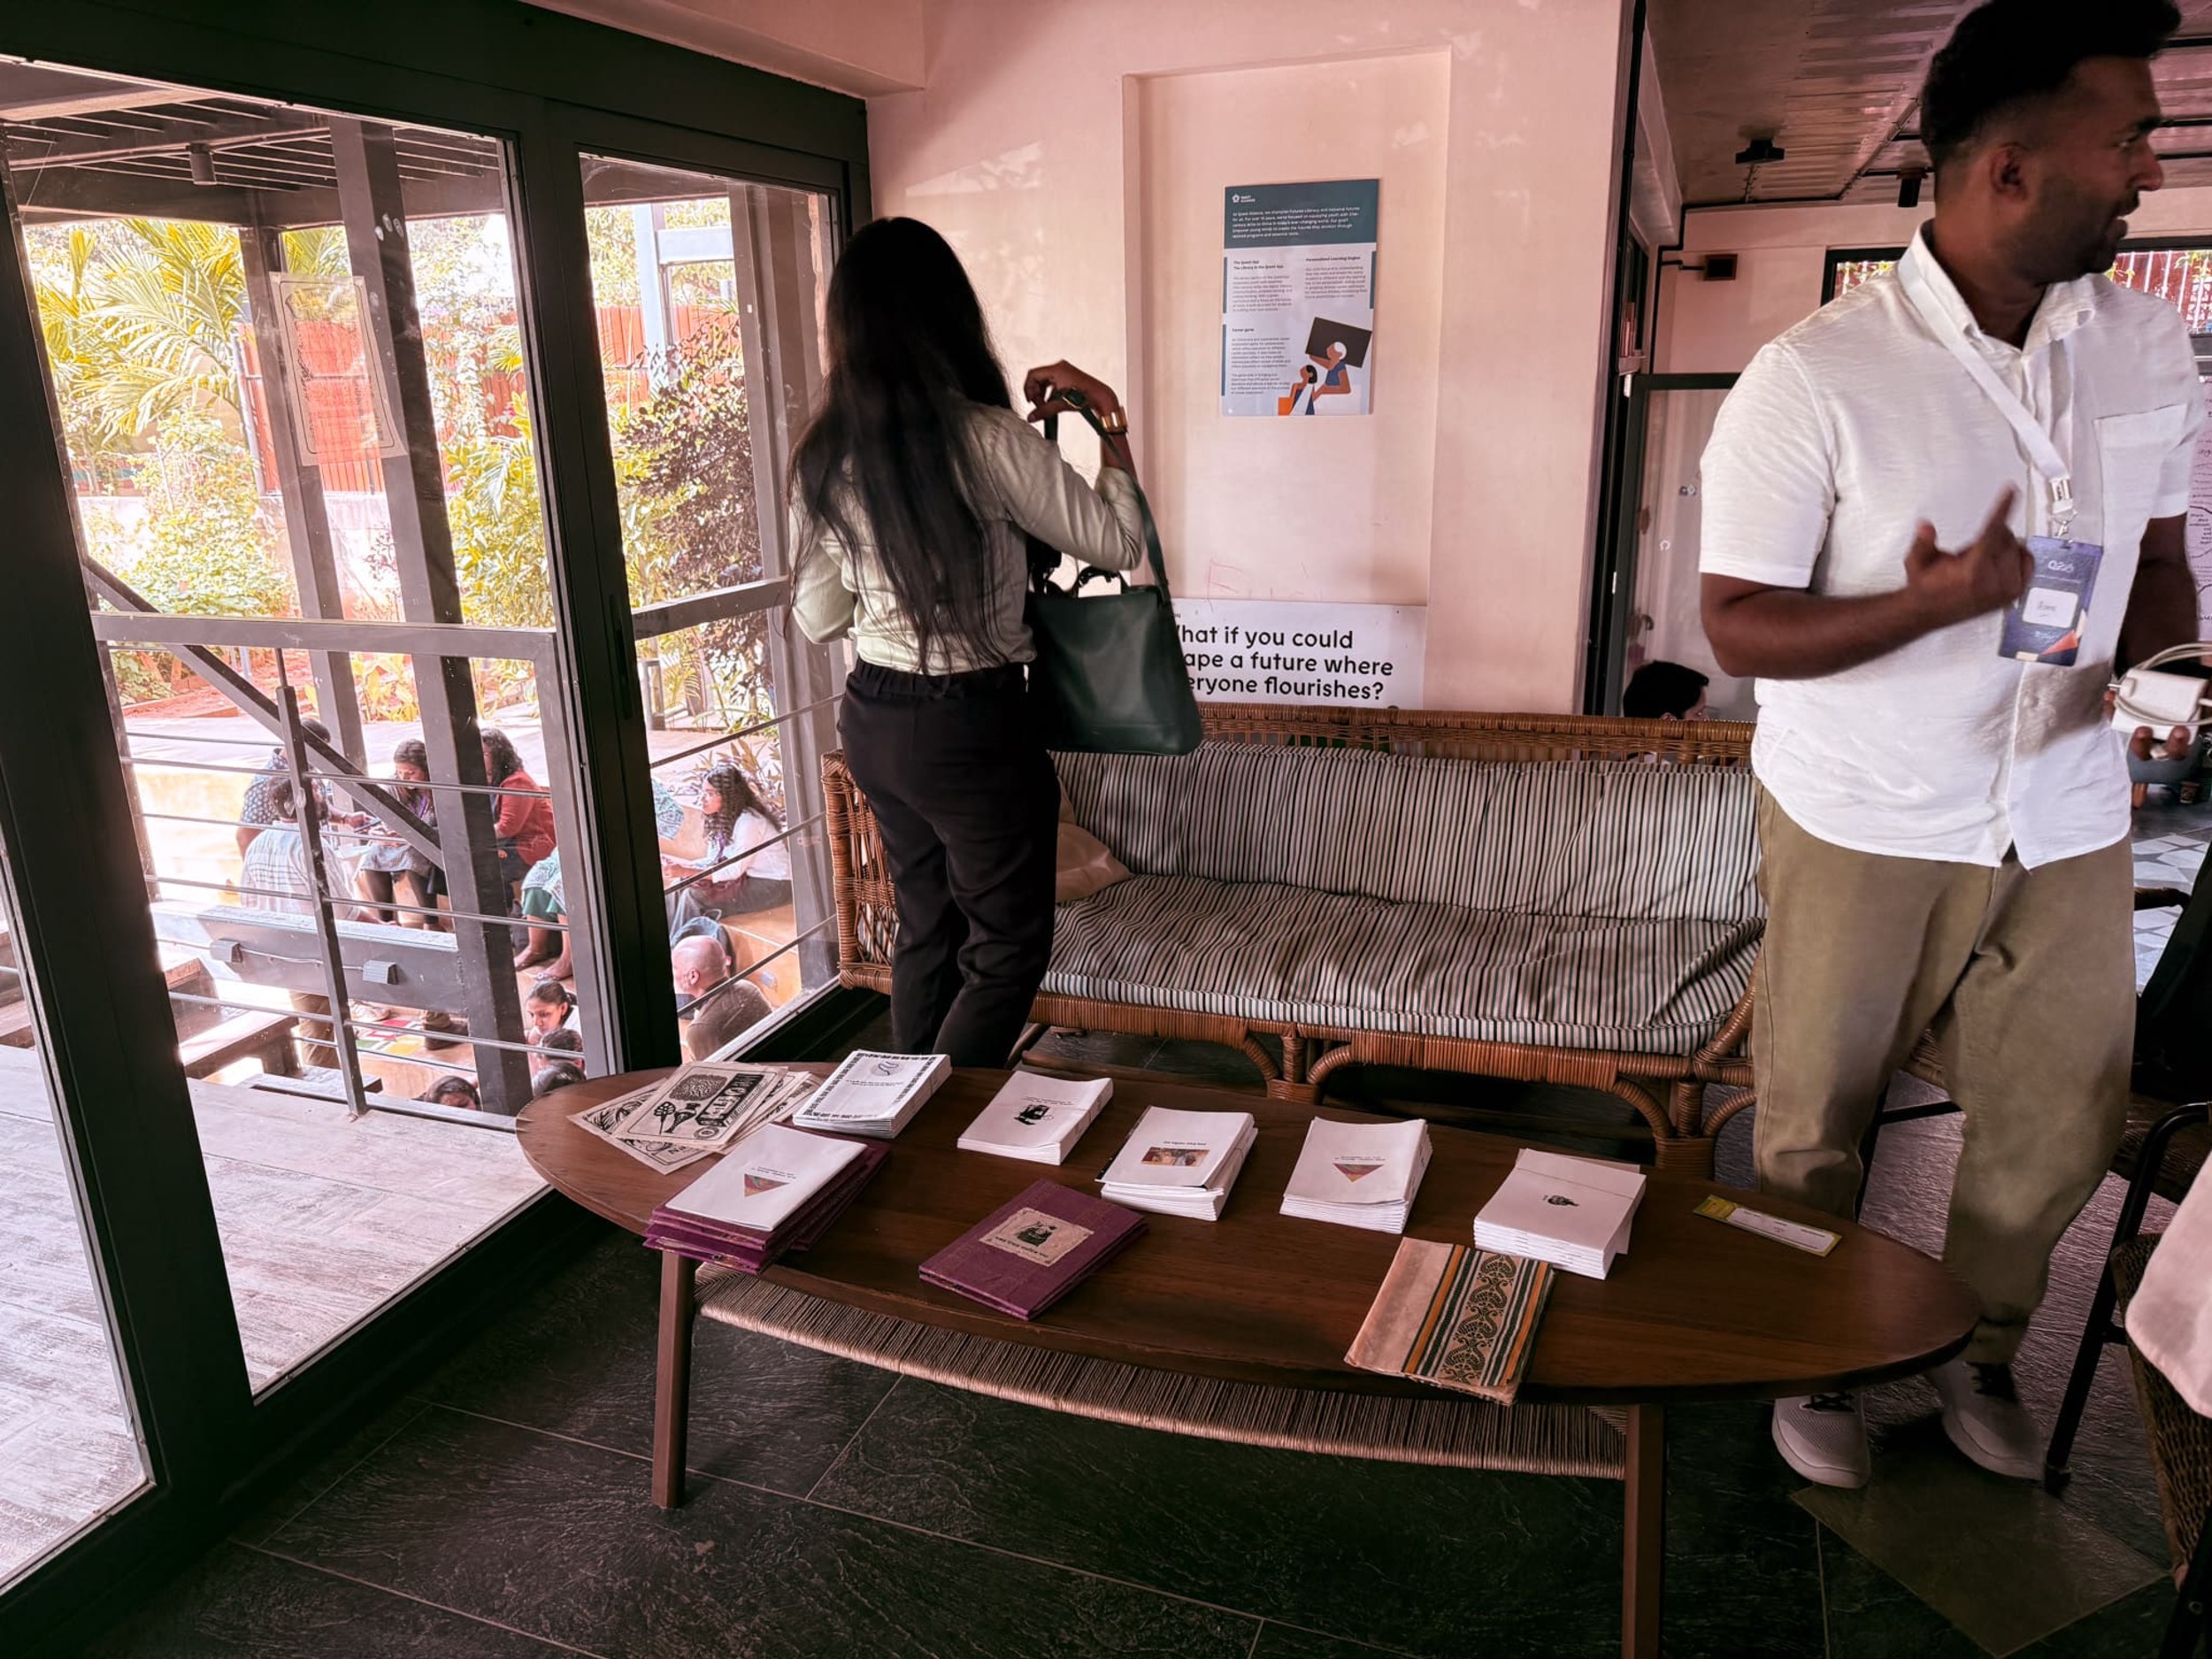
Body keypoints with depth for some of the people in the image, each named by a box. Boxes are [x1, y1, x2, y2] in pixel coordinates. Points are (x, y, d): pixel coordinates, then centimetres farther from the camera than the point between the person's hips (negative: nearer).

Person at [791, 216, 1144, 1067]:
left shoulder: (822, 458, 0)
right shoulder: (986, 439, -18)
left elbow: (817, 616, 9)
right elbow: (1116, 542, -8)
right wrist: (1112, 429, 5)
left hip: (871, 719, 7)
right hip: (973, 727, -7)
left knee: (926, 930, 20)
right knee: (1007, 947, 9)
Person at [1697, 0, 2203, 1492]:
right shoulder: (1815, 380, -17)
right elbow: (1739, 625, -15)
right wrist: (1939, 605, -29)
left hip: (2070, 821, 5)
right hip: (1866, 827, -5)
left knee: (2066, 1122, 15)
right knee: (1818, 1121, 11)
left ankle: (1983, 1351, 41)